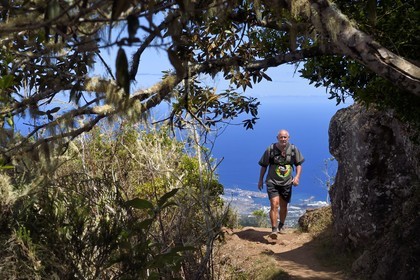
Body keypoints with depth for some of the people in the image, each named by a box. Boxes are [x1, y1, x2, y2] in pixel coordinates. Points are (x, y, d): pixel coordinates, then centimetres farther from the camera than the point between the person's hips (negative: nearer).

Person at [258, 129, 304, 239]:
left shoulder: (293, 149, 0)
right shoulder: (270, 149, -7)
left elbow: (299, 164, 10)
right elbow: (264, 165, 3)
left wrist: (297, 176, -6)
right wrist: (260, 180, 6)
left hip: (287, 183, 3)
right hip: (272, 182, -3)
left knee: (284, 206, 14)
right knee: (274, 205, -17)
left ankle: (281, 225, 36)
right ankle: (274, 229, -14)